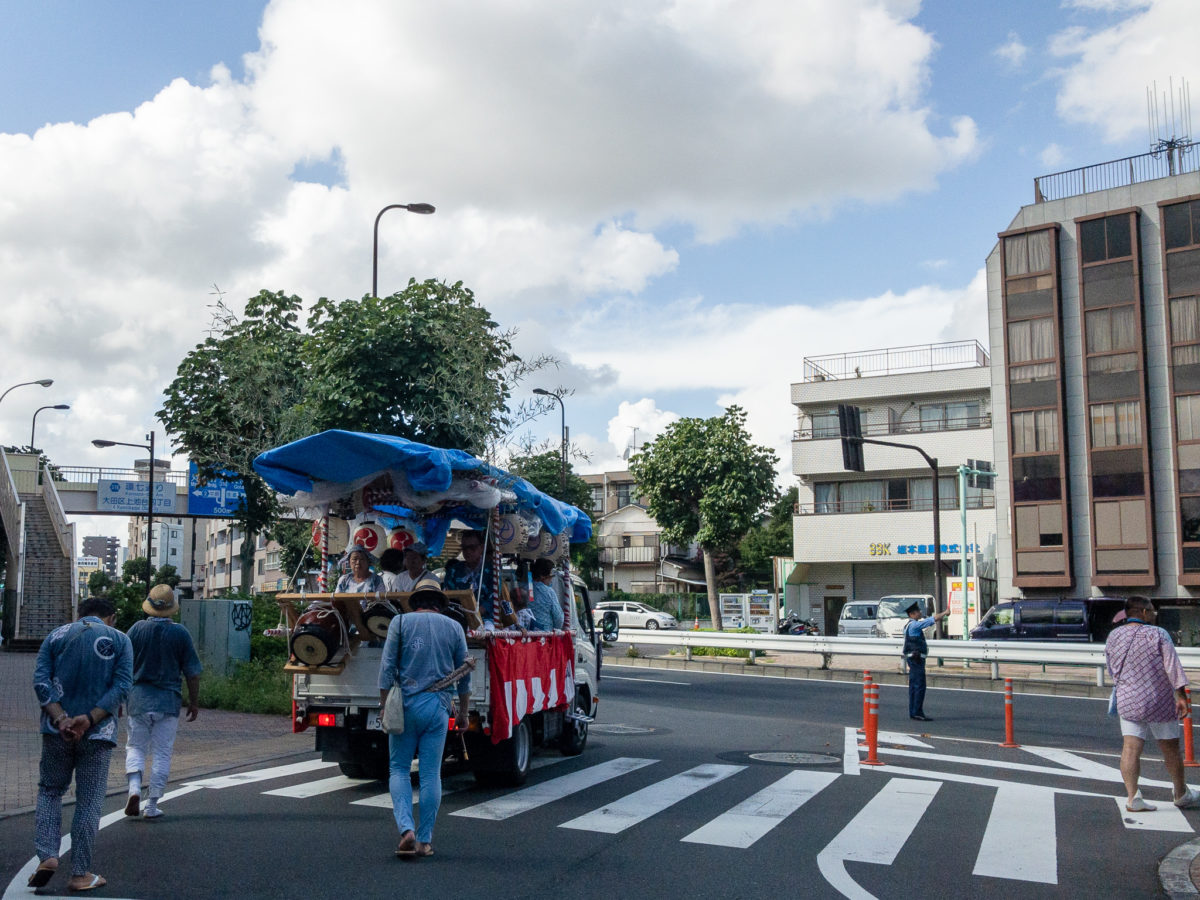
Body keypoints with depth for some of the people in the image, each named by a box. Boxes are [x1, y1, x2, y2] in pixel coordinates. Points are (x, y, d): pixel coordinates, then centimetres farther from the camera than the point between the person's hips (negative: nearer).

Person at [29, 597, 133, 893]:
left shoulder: (56, 635, 9)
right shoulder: (119, 640, 3)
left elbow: (40, 681, -3)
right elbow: (122, 687, -9)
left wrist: (60, 718, -11)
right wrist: (88, 720, -13)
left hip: (56, 729, 2)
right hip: (97, 733, -1)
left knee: (49, 790, 18)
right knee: (89, 801, 6)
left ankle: (47, 855, 3)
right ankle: (80, 873, 9)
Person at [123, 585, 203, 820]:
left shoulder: (137, 629, -2)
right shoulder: (180, 633, -4)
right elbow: (192, 673, -1)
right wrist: (194, 702, 9)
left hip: (139, 697, 1)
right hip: (169, 701, -1)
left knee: (135, 747, 15)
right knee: (162, 753, 7)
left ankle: (134, 789, -7)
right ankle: (152, 805, 9)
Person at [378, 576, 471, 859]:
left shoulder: (400, 622, 3)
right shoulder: (454, 627, 9)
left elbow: (387, 667, -2)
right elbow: (464, 675, 12)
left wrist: (384, 706, 3)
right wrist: (463, 713, 20)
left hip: (406, 704, -1)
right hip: (438, 707, 1)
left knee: (399, 770, 8)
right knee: (431, 774, 6)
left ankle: (406, 829, -8)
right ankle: (425, 840, 9)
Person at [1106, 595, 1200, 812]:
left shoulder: (1113, 637, 5)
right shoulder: (1158, 634, -8)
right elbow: (1173, 666, -12)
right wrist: (1181, 696, -9)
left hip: (1127, 702, 3)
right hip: (1160, 701, -3)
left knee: (1131, 748, -2)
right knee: (1170, 748, 13)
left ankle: (1132, 796, -13)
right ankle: (1181, 795, 29)